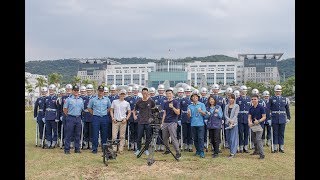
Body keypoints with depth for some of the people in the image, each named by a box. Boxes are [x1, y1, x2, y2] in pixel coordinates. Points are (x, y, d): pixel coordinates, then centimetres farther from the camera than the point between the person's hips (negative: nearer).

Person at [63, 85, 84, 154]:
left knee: (78, 134, 8)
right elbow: (64, 109, 1)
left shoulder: (81, 100, 10)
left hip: (78, 118, 4)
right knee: (68, 134, -2)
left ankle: (77, 149, 16)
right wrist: (68, 115, 6)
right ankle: (67, 149, 4)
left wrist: (78, 114, 12)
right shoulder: (68, 99, -2)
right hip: (70, 118, -4)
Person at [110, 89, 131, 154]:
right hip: (115, 121, 0)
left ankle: (121, 149, 9)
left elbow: (129, 112, 11)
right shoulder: (114, 102, 7)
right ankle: (114, 149, 2)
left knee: (122, 136, 3)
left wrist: (126, 119, -3)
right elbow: (111, 110, 10)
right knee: (114, 136, -4)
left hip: (123, 121, 0)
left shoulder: (127, 103, 7)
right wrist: (112, 118, -3)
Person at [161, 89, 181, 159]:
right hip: (165, 123, 7)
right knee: (164, 138, 11)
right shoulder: (165, 103, 14)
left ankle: (178, 153, -4)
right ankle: (168, 150, 29)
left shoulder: (176, 102, -4)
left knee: (173, 138, -10)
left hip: (172, 123, -7)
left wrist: (172, 107, -25)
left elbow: (178, 113, -11)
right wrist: (162, 123, 14)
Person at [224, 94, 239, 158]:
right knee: (228, 138, 7)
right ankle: (231, 150, 18)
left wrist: (232, 122, -15)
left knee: (233, 138, -7)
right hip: (227, 123, 4)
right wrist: (229, 120, -11)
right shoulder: (226, 106, 12)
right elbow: (225, 115, 5)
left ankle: (233, 153, -6)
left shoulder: (236, 106, 0)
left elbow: (235, 115, -6)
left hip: (234, 123, -4)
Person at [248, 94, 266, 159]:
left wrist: (258, 121, -25)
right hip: (253, 126, 7)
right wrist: (249, 122, -17)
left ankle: (262, 154, -13)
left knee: (258, 139, -16)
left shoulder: (261, 107, -9)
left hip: (259, 125, -6)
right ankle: (256, 151, 38)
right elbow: (249, 117, 4)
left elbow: (264, 117, -9)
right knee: (254, 139, 18)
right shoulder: (251, 108, 7)